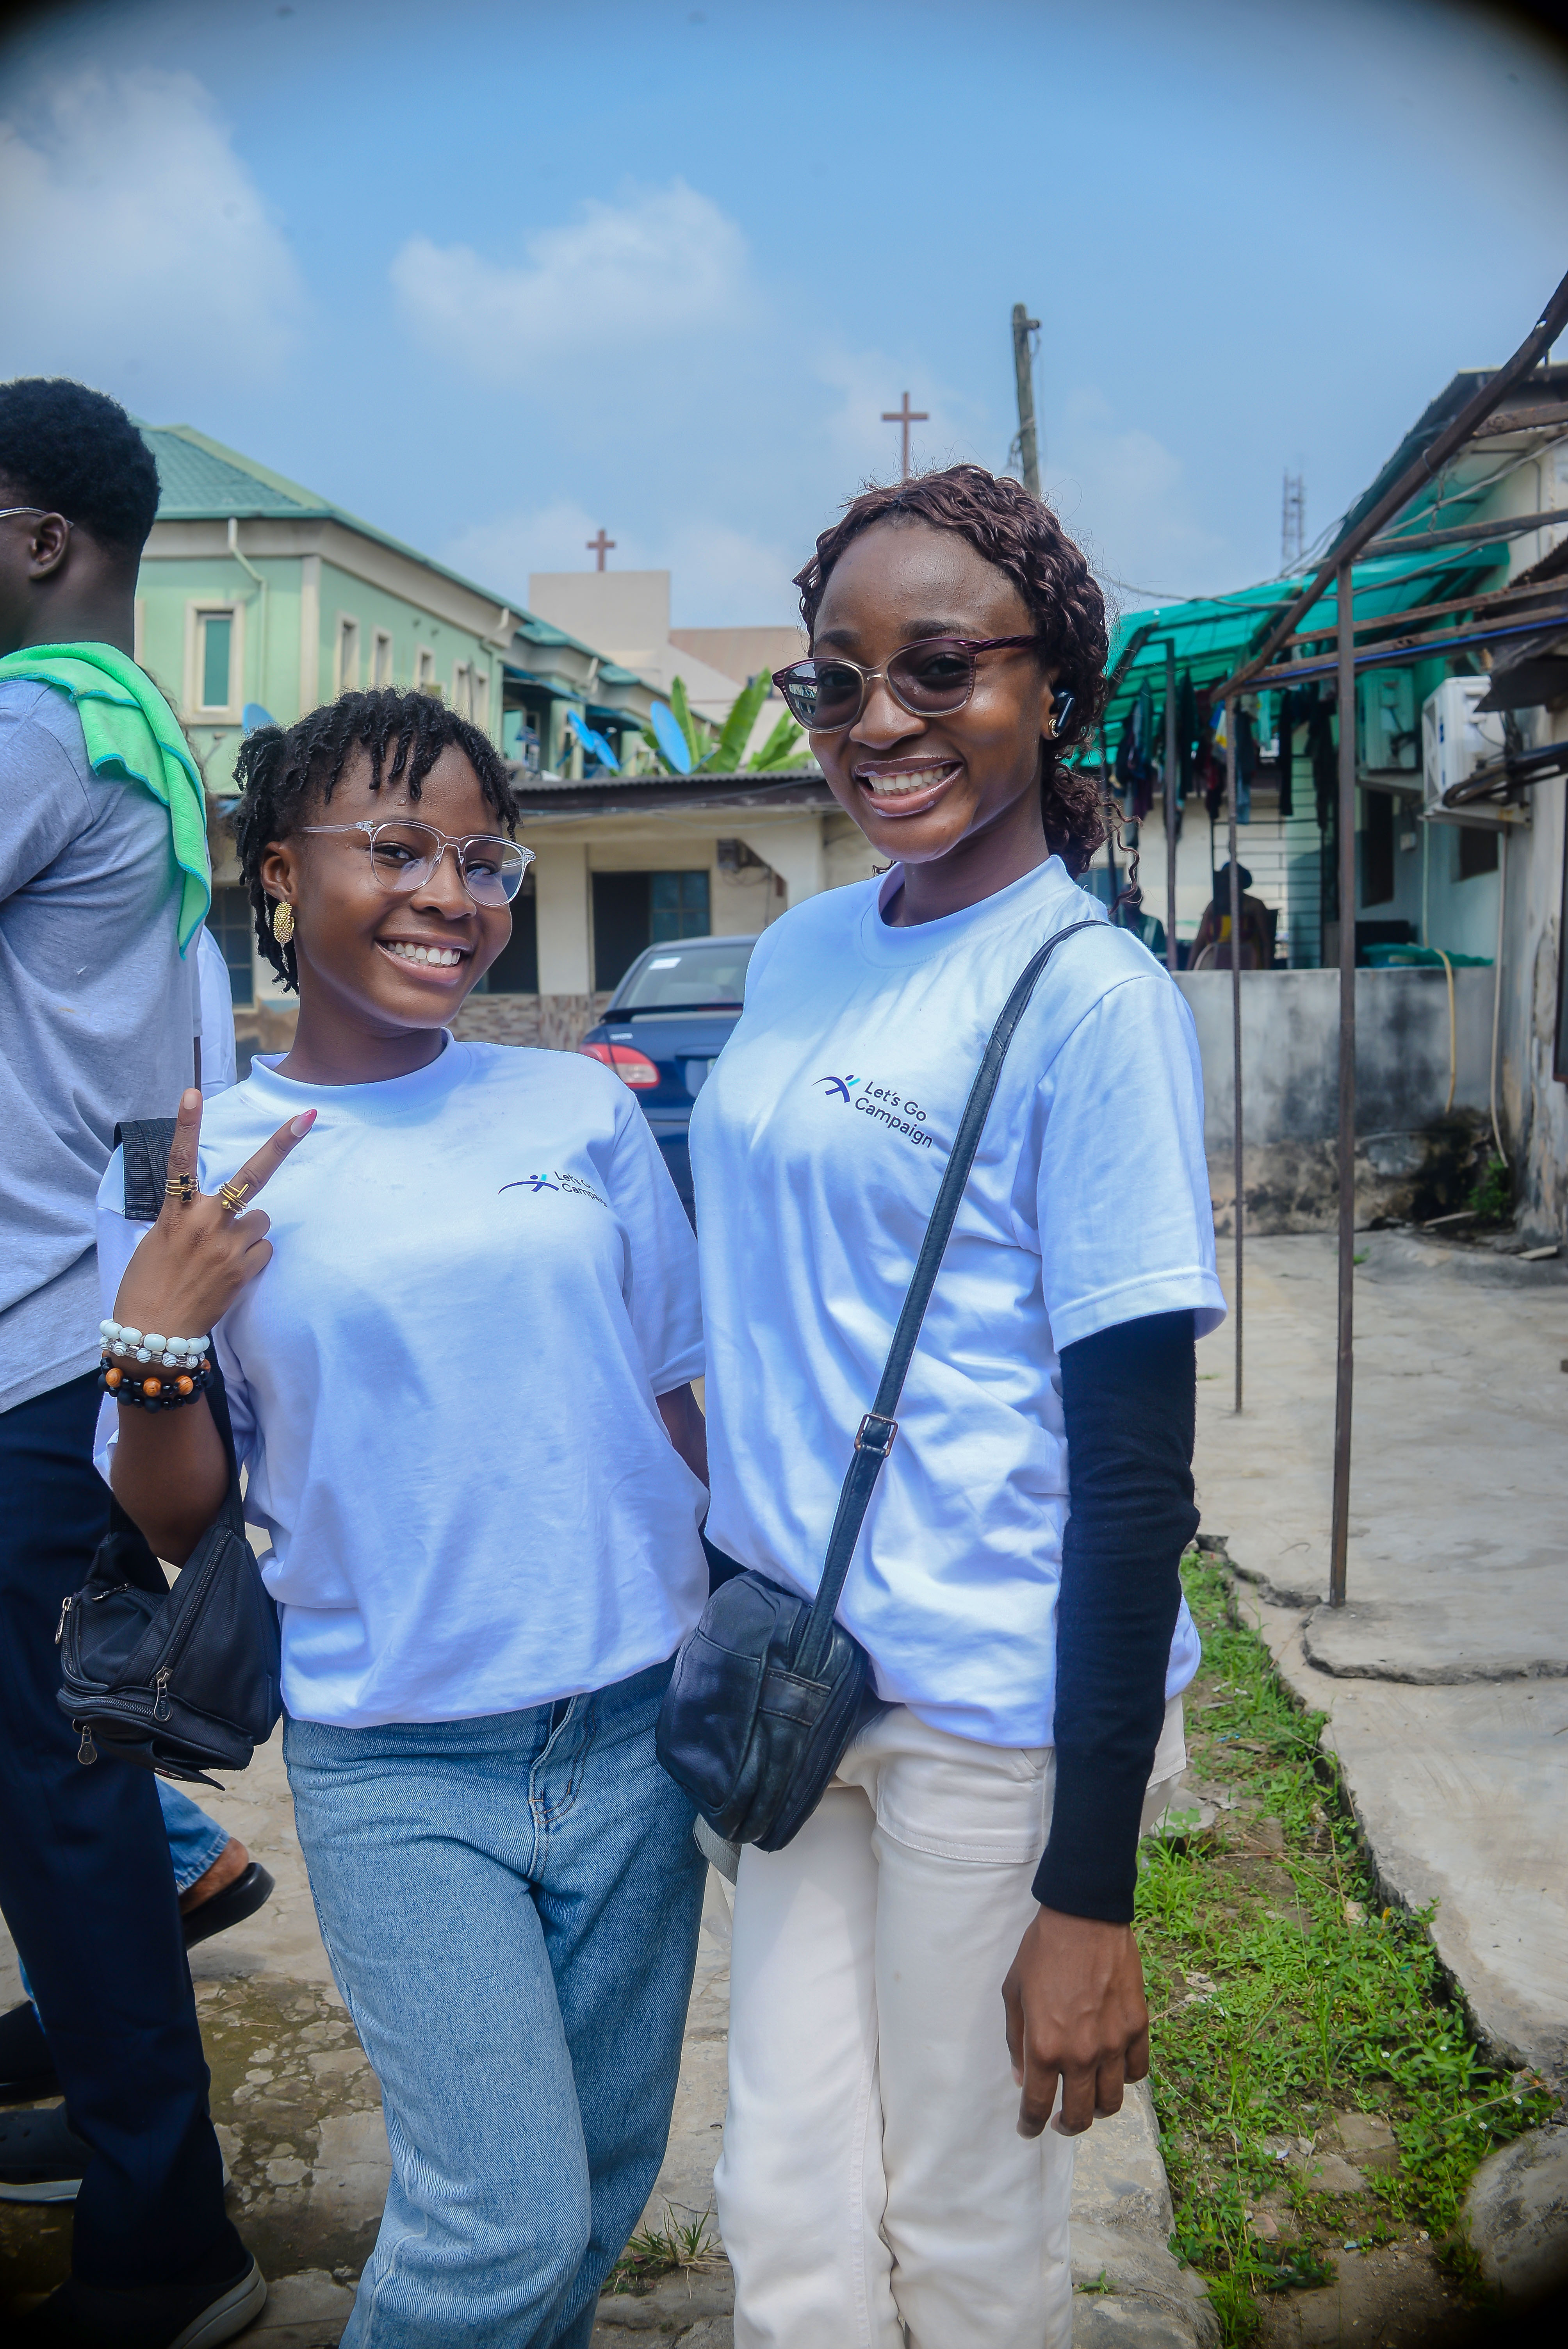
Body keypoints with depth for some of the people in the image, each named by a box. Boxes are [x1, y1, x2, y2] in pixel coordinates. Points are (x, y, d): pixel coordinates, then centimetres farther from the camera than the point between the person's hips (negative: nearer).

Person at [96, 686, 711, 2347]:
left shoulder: (584, 1109, 0)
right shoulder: (192, 1171, -5)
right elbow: (175, 1528, 0)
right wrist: (155, 1352, -17)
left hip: (638, 1724, 3)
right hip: (398, 1770, -2)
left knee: (605, 2182, 15)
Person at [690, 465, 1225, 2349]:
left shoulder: (1088, 995, -14)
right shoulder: (796, 954, 7)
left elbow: (1137, 1461, -15)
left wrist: (1091, 1892, -15)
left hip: (999, 1700, -6)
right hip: (790, 1668, 6)